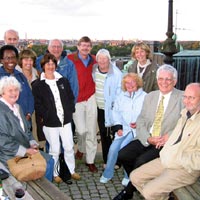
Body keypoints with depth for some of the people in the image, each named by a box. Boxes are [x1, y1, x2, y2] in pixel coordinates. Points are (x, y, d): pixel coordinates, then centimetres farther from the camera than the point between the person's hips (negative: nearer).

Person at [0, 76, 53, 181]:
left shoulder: (17, 107, 12)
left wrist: (32, 144, 0)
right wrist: (25, 151, -19)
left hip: (26, 149, 9)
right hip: (11, 155, -9)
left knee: (49, 160, 4)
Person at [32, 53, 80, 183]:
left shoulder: (63, 81, 9)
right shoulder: (37, 85, -3)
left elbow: (71, 98, 12)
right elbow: (37, 104, -6)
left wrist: (70, 112, 2)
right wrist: (46, 116, -12)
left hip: (66, 121, 3)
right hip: (50, 123, -3)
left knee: (69, 147, 9)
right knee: (55, 149, 5)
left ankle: (72, 170, 27)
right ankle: (55, 173, 23)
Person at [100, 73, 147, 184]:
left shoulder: (144, 97, 0)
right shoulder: (121, 97, 16)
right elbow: (116, 113, 13)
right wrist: (118, 127, 1)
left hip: (137, 129, -4)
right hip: (123, 128, 4)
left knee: (124, 147, -23)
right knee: (113, 148, -13)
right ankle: (107, 174, 6)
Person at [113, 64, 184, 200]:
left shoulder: (183, 98, -3)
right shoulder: (150, 96, 12)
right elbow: (141, 120, 8)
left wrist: (169, 137, -19)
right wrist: (148, 138, -9)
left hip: (167, 143, -5)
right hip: (147, 140, 5)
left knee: (141, 161, -24)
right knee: (123, 155, -13)